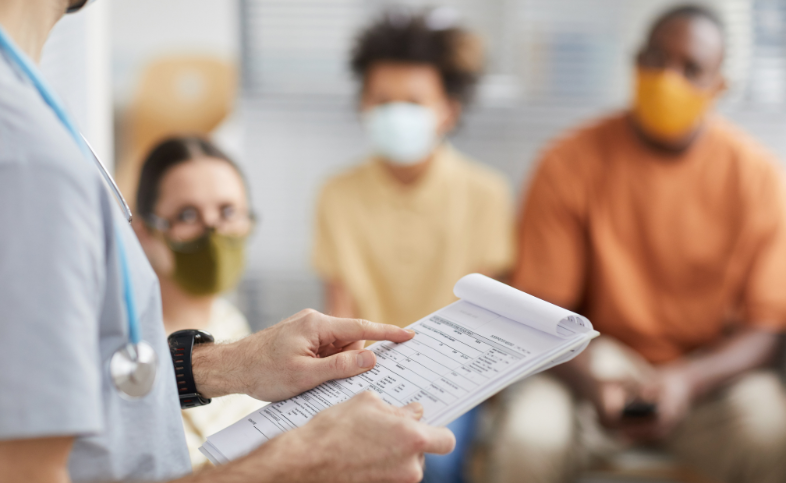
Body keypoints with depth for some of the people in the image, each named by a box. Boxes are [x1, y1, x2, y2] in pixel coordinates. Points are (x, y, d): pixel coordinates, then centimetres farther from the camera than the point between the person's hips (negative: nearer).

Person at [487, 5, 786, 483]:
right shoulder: (570, 163, -7)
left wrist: (685, 381, -25)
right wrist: (589, 382, -27)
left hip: (712, 371, 1)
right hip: (597, 368, 0)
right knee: (525, 440, -30)